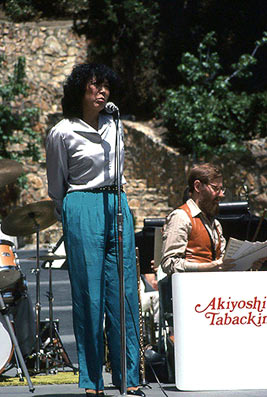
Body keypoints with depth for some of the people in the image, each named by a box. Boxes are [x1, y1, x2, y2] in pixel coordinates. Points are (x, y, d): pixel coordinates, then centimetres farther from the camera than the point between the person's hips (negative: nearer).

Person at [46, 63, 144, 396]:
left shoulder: (114, 125, 11)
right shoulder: (62, 133, -5)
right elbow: (56, 188, 6)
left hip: (117, 207, 5)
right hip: (82, 211, -5)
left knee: (124, 292, 2)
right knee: (89, 295, -5)